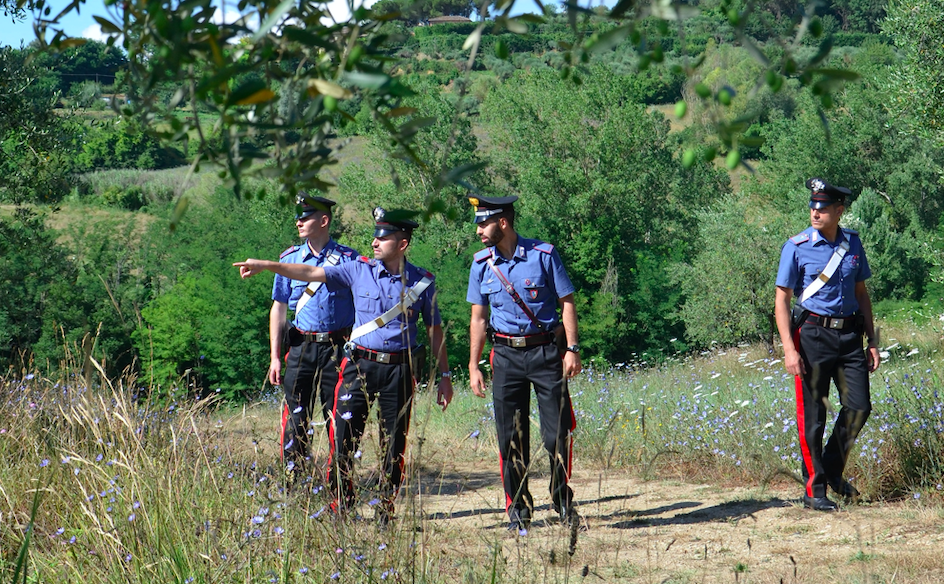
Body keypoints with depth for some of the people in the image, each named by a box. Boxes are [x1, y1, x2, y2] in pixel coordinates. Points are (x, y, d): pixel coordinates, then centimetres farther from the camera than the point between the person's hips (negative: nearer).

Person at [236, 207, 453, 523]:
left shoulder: (422, 281, 1)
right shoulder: (360, 270, 2)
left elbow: (434, 330, 8)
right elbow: (312, 273, -2)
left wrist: (444, 375, 6)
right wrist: (265, 265, -10)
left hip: (399, 370, -1)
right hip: (360, 366, 1)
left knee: (394, 446, 5)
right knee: (343, 437, -5)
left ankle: (386, 511, 17)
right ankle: (339, 507, 5)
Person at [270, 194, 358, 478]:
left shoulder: (349, 259, 0)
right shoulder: (290, 258, 7)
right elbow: (278, 308, 9)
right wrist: (275, 357, 3)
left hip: (339, 348, -2)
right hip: (301, 347, 2)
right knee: (296, 415, 0)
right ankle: (292, 480, 7)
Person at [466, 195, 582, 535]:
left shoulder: (543, 255, -4)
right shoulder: (482, 264, 6)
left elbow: (567, 303, 1)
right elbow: (478, 318, 11)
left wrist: (572, 348, -7)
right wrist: (473, 366, 7)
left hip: (545, 351, -2)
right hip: (506, 355, 3)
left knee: (558, 434, -3)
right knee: (511, 438, 2)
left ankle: (562, 501, 16)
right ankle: (518, 510, 12)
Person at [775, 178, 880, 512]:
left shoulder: (852, 243, 8)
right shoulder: (797, 247, -6)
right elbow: (782, 300, -5)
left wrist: (872, 340, 12)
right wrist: (789, 349, -14)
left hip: (849, 335, 4)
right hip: (813, 335, -4)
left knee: (859, 407, 1)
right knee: (812, 415, -1)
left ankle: (833, 471, 22)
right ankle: (814, 490, 8)